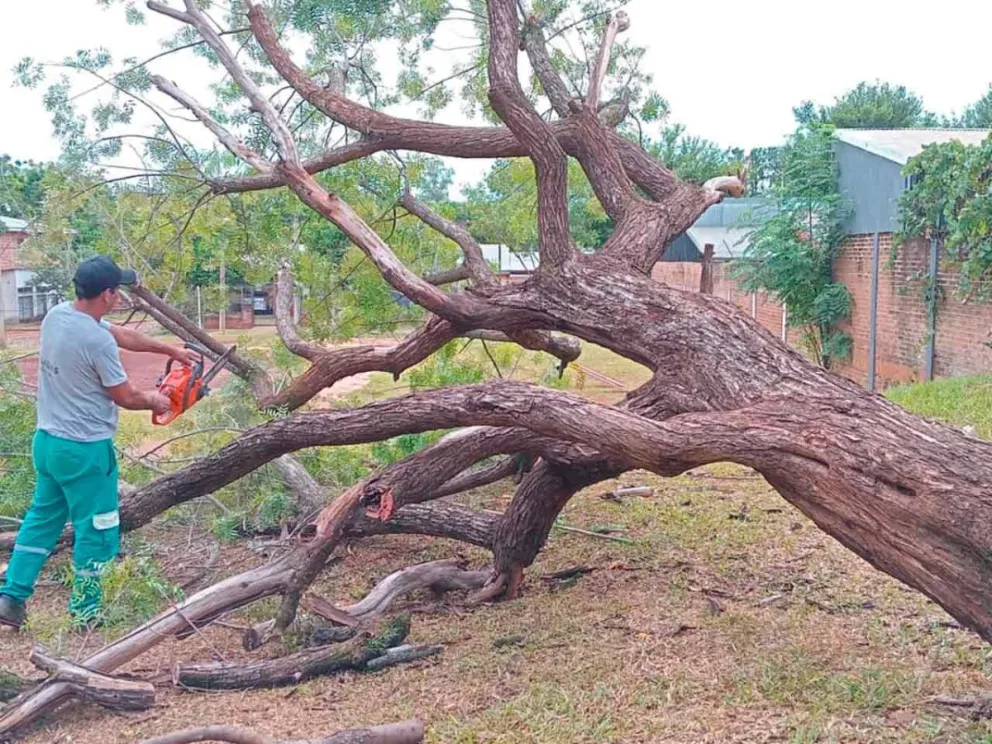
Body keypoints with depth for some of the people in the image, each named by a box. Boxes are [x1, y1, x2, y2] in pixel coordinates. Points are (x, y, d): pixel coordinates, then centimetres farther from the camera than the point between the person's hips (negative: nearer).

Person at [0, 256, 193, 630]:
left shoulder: (57, 314, 3)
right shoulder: (97, 341, -24)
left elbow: (121, 334, 14)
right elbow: (125, 397, -13)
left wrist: (170, 350, 21)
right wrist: (154, 401, 8)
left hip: (46, 440, 9)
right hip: (84, 451, -8)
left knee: (42, 518, 20)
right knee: (96, 532, 6)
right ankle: (85, 612, 15)